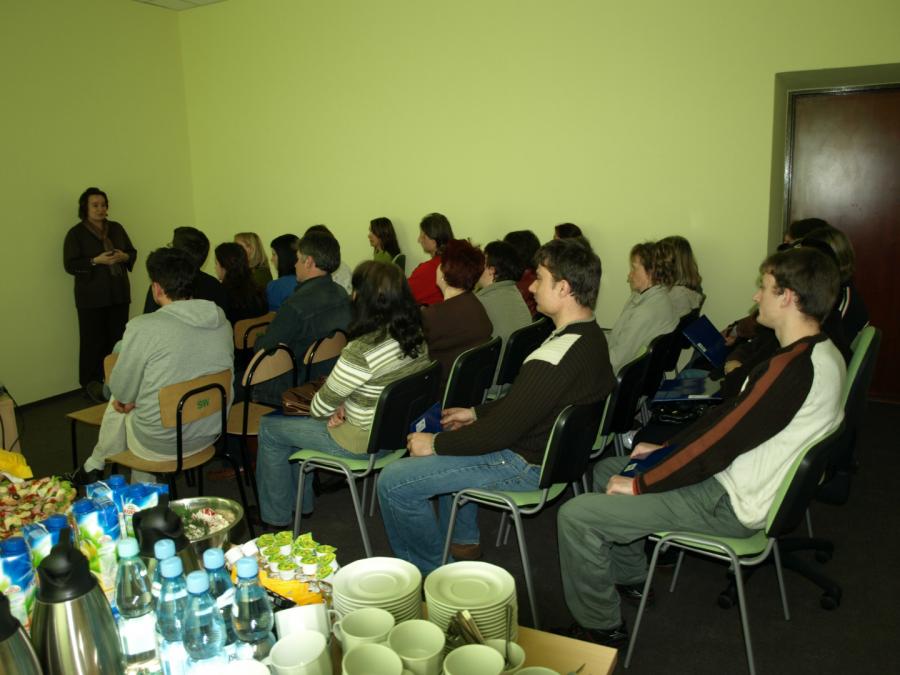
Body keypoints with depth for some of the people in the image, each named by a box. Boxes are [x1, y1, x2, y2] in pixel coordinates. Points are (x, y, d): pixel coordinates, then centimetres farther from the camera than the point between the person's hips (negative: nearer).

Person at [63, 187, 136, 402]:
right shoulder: (76, 233, -3)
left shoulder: (116, 228, 11)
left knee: (118, 338, 5)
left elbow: (133, 252, 16)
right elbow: (70, 265, -8)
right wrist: (96, 261, -20)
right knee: (93, 341, -2)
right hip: (91, 297, -4)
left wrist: (124, 256, -7)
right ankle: (91, 383, 8)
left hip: (119, 294, 4)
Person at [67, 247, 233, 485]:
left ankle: (94, 467, 46)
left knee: (117, 405, 23)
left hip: (160, 444, -5)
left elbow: (122, 393, -10)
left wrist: (125, 399, 15)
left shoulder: (143, 328, -21)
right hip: (210, 434, 5)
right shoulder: (221, 320, -4)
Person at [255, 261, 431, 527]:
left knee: (269, 427, 12)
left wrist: (334, 411, 5)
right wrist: (346, 406, -3)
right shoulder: (417, 336, -7)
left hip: (363, 443, -8)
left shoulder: (361, 351, -31)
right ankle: (301, 501, 41)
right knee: (296, 422, 26)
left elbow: (321, 407, -17)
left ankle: (275, 516, 28)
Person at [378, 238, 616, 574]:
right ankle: (463, 541, 35)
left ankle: (431, 574, 11)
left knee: (393, 482, -9)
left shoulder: (553, 360, -31)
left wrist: (436, 443, -12)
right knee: (447, 450, 32)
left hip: (526, 466, -10)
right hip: (553, 448, 10)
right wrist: (476, 412, 15)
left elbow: (500, 433, -26)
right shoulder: (590, 335, 1)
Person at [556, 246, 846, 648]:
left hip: (731, 507, -10)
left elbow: (721, 441, -25)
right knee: (607, 469, 20)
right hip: (736, 478, 10)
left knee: (575, 516, -15)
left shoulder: (796, 367, -28)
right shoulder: (819, 353, 5)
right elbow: (731, 417, 11)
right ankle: (631, 578, 30)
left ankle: (601, 629, 6)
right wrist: (666, 448, 11)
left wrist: (640, 485, -14)